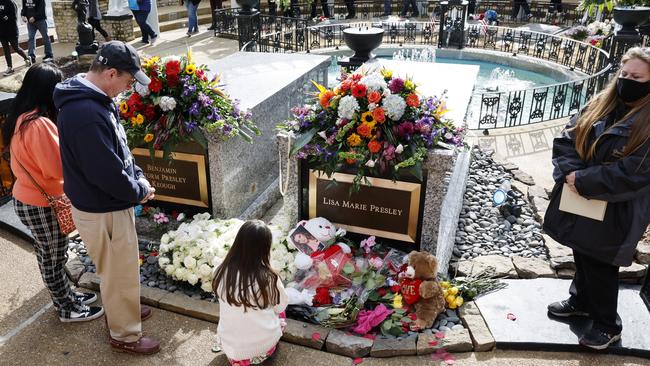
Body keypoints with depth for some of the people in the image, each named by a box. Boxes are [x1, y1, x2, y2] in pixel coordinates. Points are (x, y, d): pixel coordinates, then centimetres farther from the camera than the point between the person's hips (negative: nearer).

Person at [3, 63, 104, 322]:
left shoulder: (21, 118, 3)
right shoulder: (39, 124, -28)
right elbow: (59, 168, -24)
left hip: (27, 199, 9)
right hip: (42, 204, -9)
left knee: (49, 256, 22)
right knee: (54, 258, 8)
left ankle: (66, 296, 39)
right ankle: (68, 309, 25)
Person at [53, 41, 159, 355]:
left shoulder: (94, 99, 3)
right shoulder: (86, 113, -31)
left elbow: (118, 148, 12)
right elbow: (107, 173, -30)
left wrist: (138, 176, 0)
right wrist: (140, 191, -13)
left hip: (107, 204, 10)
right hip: (103, 212, -10)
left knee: (117, 270, 28)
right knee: (121, 274, 9)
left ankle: (121, 310, 49)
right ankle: (125, 335, 29)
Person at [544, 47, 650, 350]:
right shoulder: (600, 105, 3)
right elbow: (566, 139, 1)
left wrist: (583, 181, -22)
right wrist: (571, 172, -16)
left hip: (615, 212, -6)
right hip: (580, 202, 6)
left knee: (600, 267, 7)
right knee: (582, 256, 22)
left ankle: (608, 325, 29)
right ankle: (581, 301, 45)